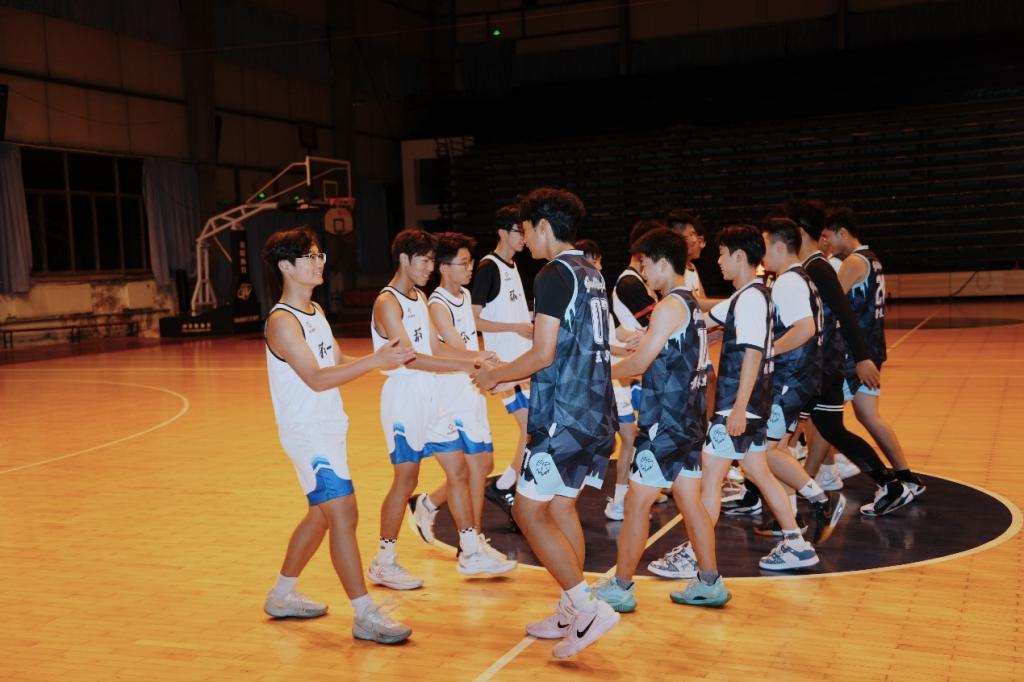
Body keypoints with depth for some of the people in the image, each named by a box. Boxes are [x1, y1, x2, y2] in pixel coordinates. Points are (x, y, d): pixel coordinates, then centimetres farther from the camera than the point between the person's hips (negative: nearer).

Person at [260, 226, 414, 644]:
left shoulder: (315, 311, 12)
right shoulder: (282, 321, -16)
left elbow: (339, 364, 15)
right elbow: (316, 378, -24)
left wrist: (382, 361, -1)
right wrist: (375, 360, -28)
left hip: (329, 429, 9)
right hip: (307, 433, -9)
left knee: (322, 514, 17)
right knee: (343, 513, -11)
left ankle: (282, 596, 33)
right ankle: (365, 617, -6)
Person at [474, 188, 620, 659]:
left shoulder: (554, 275, -14)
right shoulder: (590, 274, 14)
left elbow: (544, 354, -18)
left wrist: (496, 375, -2)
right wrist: (511, 377, 22)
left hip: (565, 414, -9)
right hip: (594, 410, 9)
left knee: (529, 509, -2)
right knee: (561, 506, 16)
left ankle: (588, 608, -4)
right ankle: (571, 614, 22)